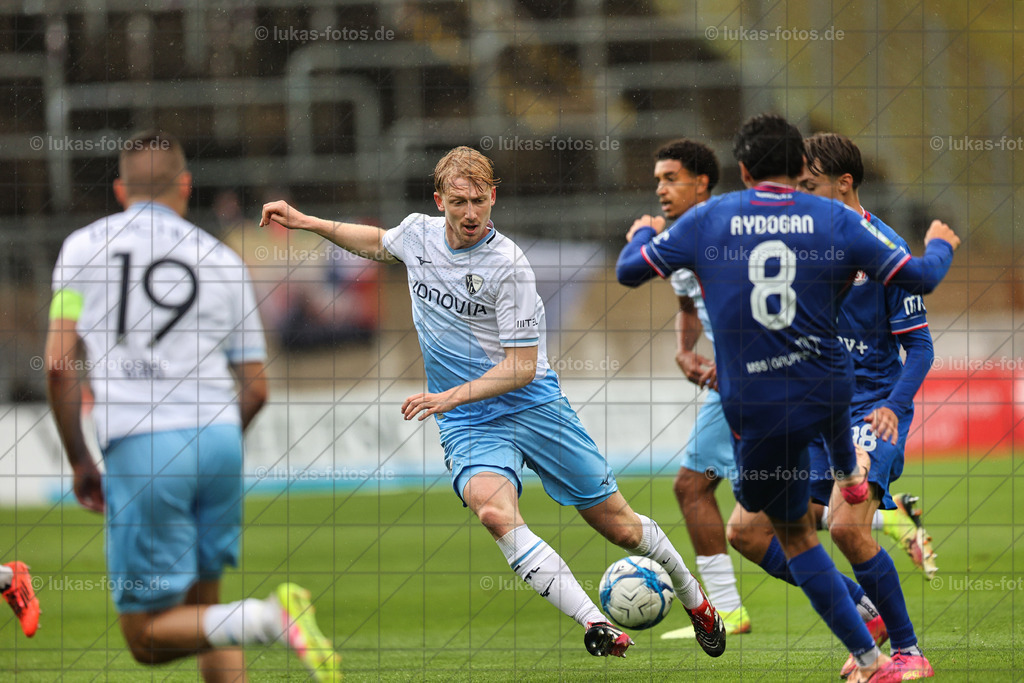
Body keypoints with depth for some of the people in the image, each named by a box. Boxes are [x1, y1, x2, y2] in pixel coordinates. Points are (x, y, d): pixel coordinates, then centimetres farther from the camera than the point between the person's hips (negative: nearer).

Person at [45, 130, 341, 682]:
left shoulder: (83, 247, 8)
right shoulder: (224, 261, 15)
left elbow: (59, 364, -1)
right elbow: (255, 388, 15)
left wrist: (79, 462, 9)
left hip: (139, 449, -4)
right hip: (220, 437, 4)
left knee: (147, 637, 0)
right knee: (202, 604, 20)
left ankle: (271, 617, -25)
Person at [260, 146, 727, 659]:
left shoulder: (507, 264, -16)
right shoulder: (417, 234, 0)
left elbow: (522, 365, -15)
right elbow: (376, 242, 26)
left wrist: (452, 396, -24)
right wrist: (305, 222, 21)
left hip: (533, 405, -3)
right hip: (468, 426, 3)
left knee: (617, 525, 4)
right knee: (494, 511, -30)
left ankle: (693, 597, 34)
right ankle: (596, 626, -35)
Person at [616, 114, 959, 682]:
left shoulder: (708, 220, -4)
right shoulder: (833, 220, -4)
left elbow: (629, 271, 5)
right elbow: (919, 278, 0)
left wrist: (641, 235, 28)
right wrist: (940, 246, 23)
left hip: (757, 411, -2)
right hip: (830, 393, 2)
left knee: (795, 533, 15)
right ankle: (850, 474, 69)